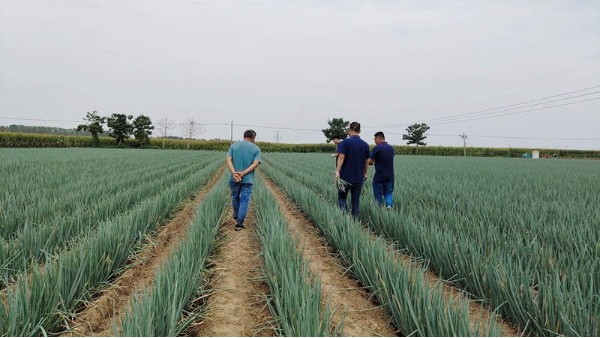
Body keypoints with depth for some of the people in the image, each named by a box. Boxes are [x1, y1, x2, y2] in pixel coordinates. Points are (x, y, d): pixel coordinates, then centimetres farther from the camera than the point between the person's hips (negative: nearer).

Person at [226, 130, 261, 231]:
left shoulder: (234, 145, 6)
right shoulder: (256, 149, 2)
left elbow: (228, 160, -8)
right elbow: (256, 164, -13)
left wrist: (234, 173, -17)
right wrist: (243, 173, -17)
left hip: (234, 178, 2)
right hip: (248, 179, -2)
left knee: (235, 197, 23)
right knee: (244, 200, 3)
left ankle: (236, 215, 43)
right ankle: (239, 223, -1)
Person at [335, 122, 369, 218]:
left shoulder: (345, 142, -8)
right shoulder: (365, 145, 5)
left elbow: (341, 157, -16)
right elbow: (367, 162, 8)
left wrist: (337, 171, -19)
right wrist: (364, 174, 19)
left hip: (346, 177, -3)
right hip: (359, 178, 3)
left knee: (342, 198, 10)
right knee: (356, 200, 10)